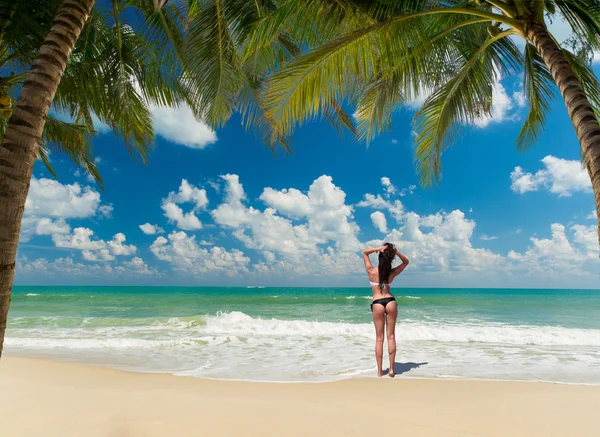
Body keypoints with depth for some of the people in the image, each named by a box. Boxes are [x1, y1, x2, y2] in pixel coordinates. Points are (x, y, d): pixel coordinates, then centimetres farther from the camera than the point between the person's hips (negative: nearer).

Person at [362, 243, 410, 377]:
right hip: (390, 302, 1)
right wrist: (396, 252, -3)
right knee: (391, 336, 9)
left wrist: (378, 249, -10)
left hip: (377, 304, -1)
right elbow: (406, 262, 15)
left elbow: (365, 252, 5)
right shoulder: (392, 273, -1)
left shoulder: (371, 272, -6)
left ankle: (380, 370, 8)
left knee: (379, 338, 5)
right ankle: (391, 368, 10)